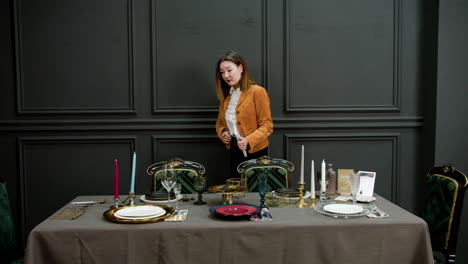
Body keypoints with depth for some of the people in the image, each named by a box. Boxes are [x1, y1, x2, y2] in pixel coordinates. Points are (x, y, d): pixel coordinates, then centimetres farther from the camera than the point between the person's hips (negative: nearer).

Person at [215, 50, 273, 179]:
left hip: (255, 153, -5)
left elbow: (267, 125, -12)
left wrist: (249, 140, -26)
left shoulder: (257, 92, -10)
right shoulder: (225, 95, 9)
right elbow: (220, 122, 18)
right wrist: (222, 133, -4)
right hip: (235, 153, 6)